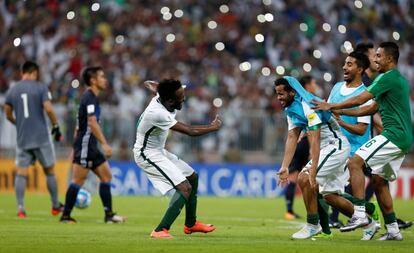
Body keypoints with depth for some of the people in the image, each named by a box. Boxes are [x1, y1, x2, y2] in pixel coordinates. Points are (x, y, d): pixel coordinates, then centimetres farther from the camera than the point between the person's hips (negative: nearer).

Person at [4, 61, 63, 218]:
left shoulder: (12, 90, 6)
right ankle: (55, 206, 18)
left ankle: (20, 208, -8)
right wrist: (56, 126, -1)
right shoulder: (40, 87, -4)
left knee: (21, 173, 3)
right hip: (41, 137, -2)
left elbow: (8, 115, 12)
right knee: (49, 170, 11)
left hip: (22, 139, 2)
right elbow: (48, 109, -14)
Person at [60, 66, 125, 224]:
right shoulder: (90, 98, -12)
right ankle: (65, 216, -2)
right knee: (78, 180, -7)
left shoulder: (89, 97, 18)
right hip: (85, 145, -10)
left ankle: (109, 214, 4)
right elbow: (92, 123, -24)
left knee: (106, 176, 6)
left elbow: (79, 125, 22)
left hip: (91, 147, 10)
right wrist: (104, 144, -28)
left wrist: (75, 149, 24)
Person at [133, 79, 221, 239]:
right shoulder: (158, 113, -33)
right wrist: (213, 127, -11)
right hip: (148, 155, -10)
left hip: (158, 151, 10)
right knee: (184, 188, -21)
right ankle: (160, 231, -23)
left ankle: (190, 224, 32)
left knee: (192, 177, 19)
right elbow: (190, 131, -26)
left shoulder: (159, 100, -6)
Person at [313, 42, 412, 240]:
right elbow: (372, 108, 25)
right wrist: (341, 112, 21)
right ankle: (393, 230, 14)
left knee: (355, 163, -15)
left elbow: (360, 99, -14)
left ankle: (360, 214, -23)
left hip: (394, 135, -10)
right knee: (379, 181, 13)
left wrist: (331, 106, -4)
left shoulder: (389, 78, -10)